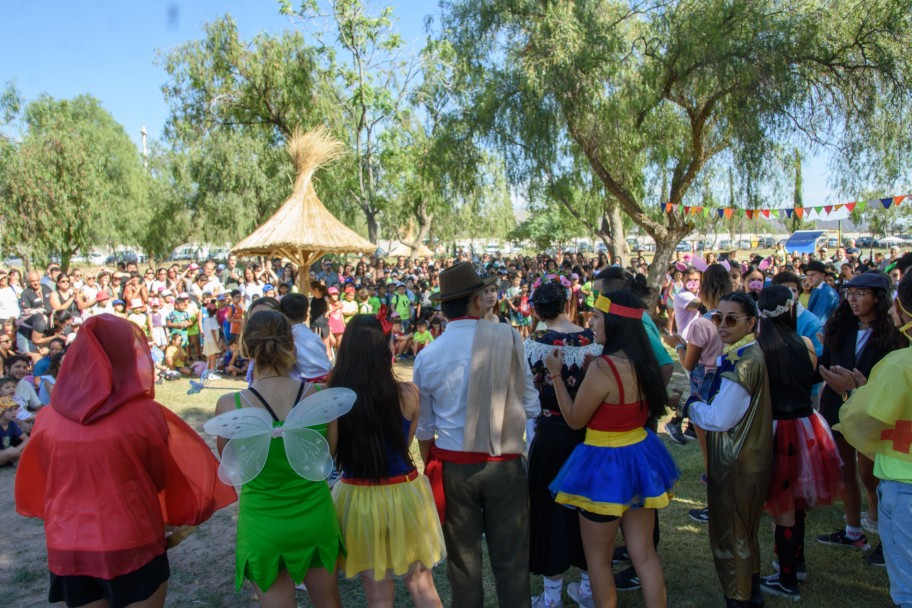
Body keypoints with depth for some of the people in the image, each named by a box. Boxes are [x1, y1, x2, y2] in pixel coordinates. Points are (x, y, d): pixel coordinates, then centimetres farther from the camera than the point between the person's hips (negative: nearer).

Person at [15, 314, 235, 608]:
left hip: (66, 549, 4)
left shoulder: (48, 418, -7)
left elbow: (39, 486, 9)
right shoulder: (144, 414, -18)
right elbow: (161, 479, -4)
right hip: (132, 545, -4)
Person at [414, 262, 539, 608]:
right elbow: (530, 406, -5)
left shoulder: (427, 356, -5)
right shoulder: (507, 338, -10)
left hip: (453, 467, 2)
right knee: (511, 560, 13)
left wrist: (431, 468, 19)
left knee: (463, 560, 16)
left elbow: (424, 427, 5)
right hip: (504, 465, -1)